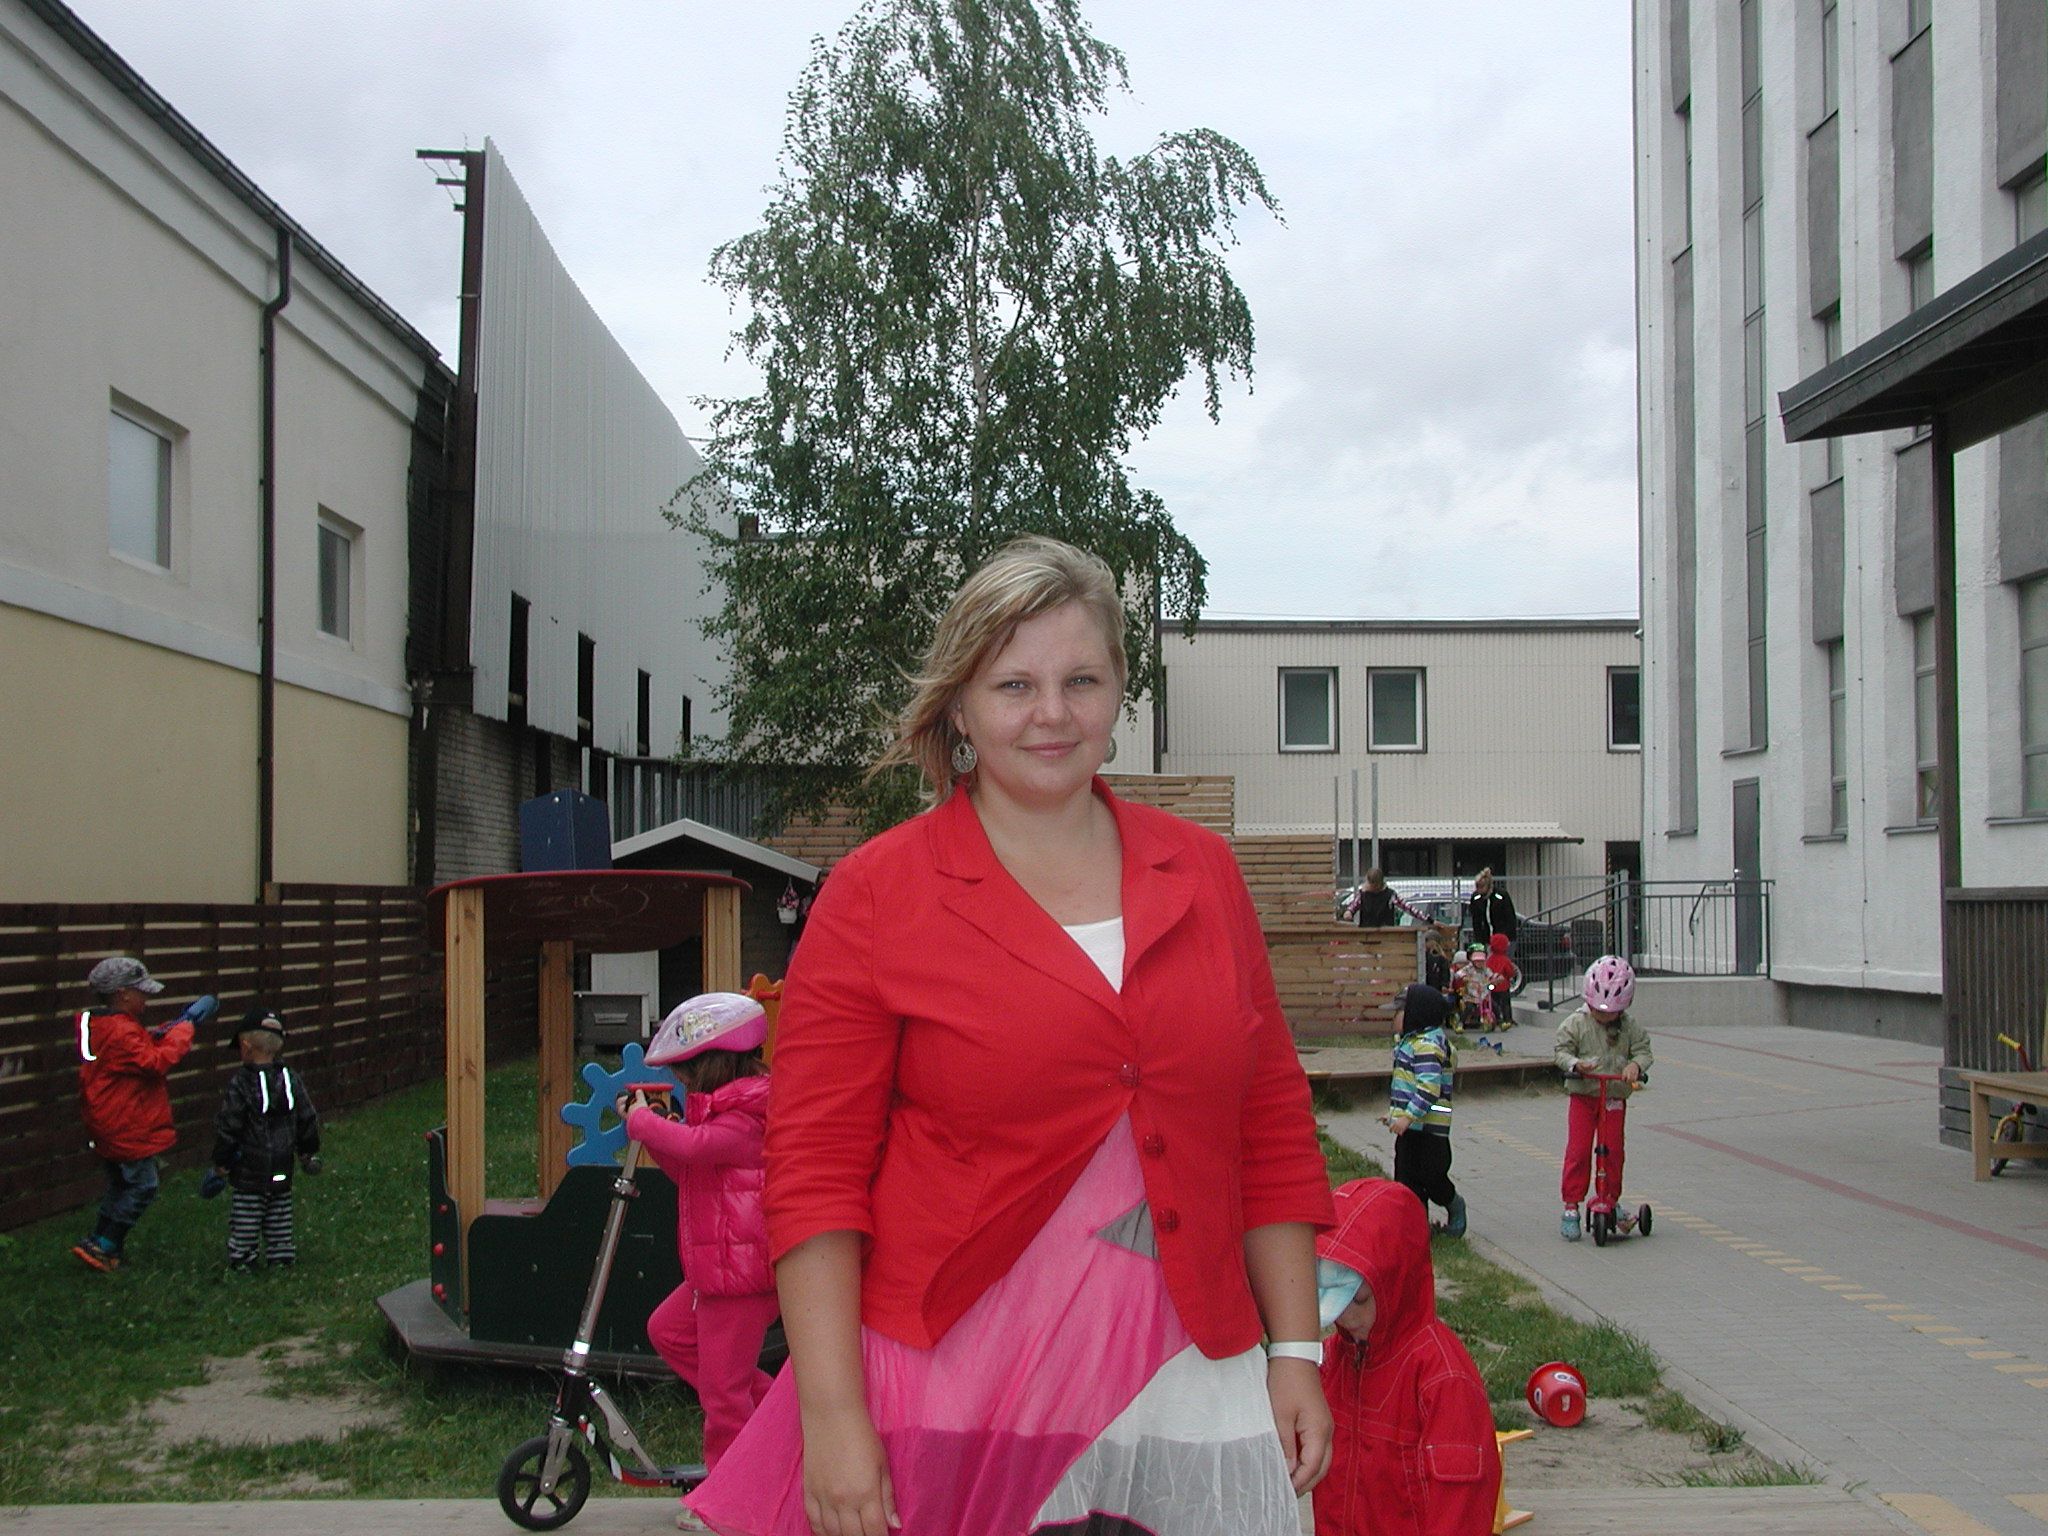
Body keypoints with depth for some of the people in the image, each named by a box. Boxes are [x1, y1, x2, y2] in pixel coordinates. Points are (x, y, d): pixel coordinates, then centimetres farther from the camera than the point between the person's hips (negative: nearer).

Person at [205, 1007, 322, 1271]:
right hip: (282, 1168, 5)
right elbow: (308, 1119, 5)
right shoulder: (292, 1080, -1)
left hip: (249, 1170, -5)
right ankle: (281, 1256, 21)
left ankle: (242, 1258, 9)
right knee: (280, 1215, 15)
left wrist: (221, 1163, -3)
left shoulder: (240, 1084, -16)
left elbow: (227, 1128, -13)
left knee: (246, 1215, 5)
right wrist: (308, 1152, 19)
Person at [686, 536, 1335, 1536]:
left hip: (1186, 1381, 3)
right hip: (951, 1389, -3)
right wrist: (832, 1416, -11)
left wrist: (1294, 1353, 8)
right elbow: (815, 1171, -5)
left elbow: (1273, 1130, 12)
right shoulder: (875, 894, -3)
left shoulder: (1200, 873, 9)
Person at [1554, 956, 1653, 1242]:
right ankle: (1571, 1207, 2)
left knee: (1614, 1151, 4)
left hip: (1615, 1097, 2)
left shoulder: (1630, 1028, 0)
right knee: (1578, 1151, -4)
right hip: (1583, 1094, -2)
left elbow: (1643, 1051, -2)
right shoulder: (1576, 1024, -6)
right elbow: (1562, 1051, -7)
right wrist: (1576, 1064, -29)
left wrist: (1635, 1065, -26)